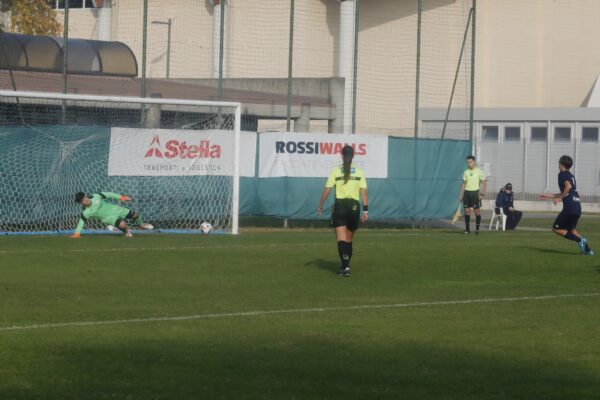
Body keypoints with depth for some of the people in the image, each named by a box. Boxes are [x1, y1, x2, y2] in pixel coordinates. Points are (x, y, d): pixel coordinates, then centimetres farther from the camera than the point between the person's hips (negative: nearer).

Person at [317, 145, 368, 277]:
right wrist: (365, 210, -2)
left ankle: (345, 266, -22)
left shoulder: (336, 171, -2)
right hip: (354, 206, 2)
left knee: (342, 240, -5)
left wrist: (320, 206, 9)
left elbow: (326, 190, -3)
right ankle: (346, 266, 23)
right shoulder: (359, 172, 2)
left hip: (340, 206, -2)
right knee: (349, 240, 17)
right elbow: (364, 192, -3)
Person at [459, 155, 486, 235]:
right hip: (467, 192, 4)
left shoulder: (479, 171, -2)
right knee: (467, 211, 1)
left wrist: (482, 194, -11)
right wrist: (461, 195, 10)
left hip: (475, 192, -4)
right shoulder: (466, 172, 10)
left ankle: (477, 229, 6)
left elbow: (484, 183, -2)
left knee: (477, 211, -3)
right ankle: (467, 229, 8)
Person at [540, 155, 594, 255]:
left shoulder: (563, 174, -2)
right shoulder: (571, 176, 25)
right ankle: (587, 249, 12)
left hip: (569, 207, -9)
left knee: (556, 229, 1)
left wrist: (560, 198, -11)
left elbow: (568, 187, -20)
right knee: (571, 229, 24)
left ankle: (579, 240, -13)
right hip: (577, 208, 9)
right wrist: (549, 196, 39)